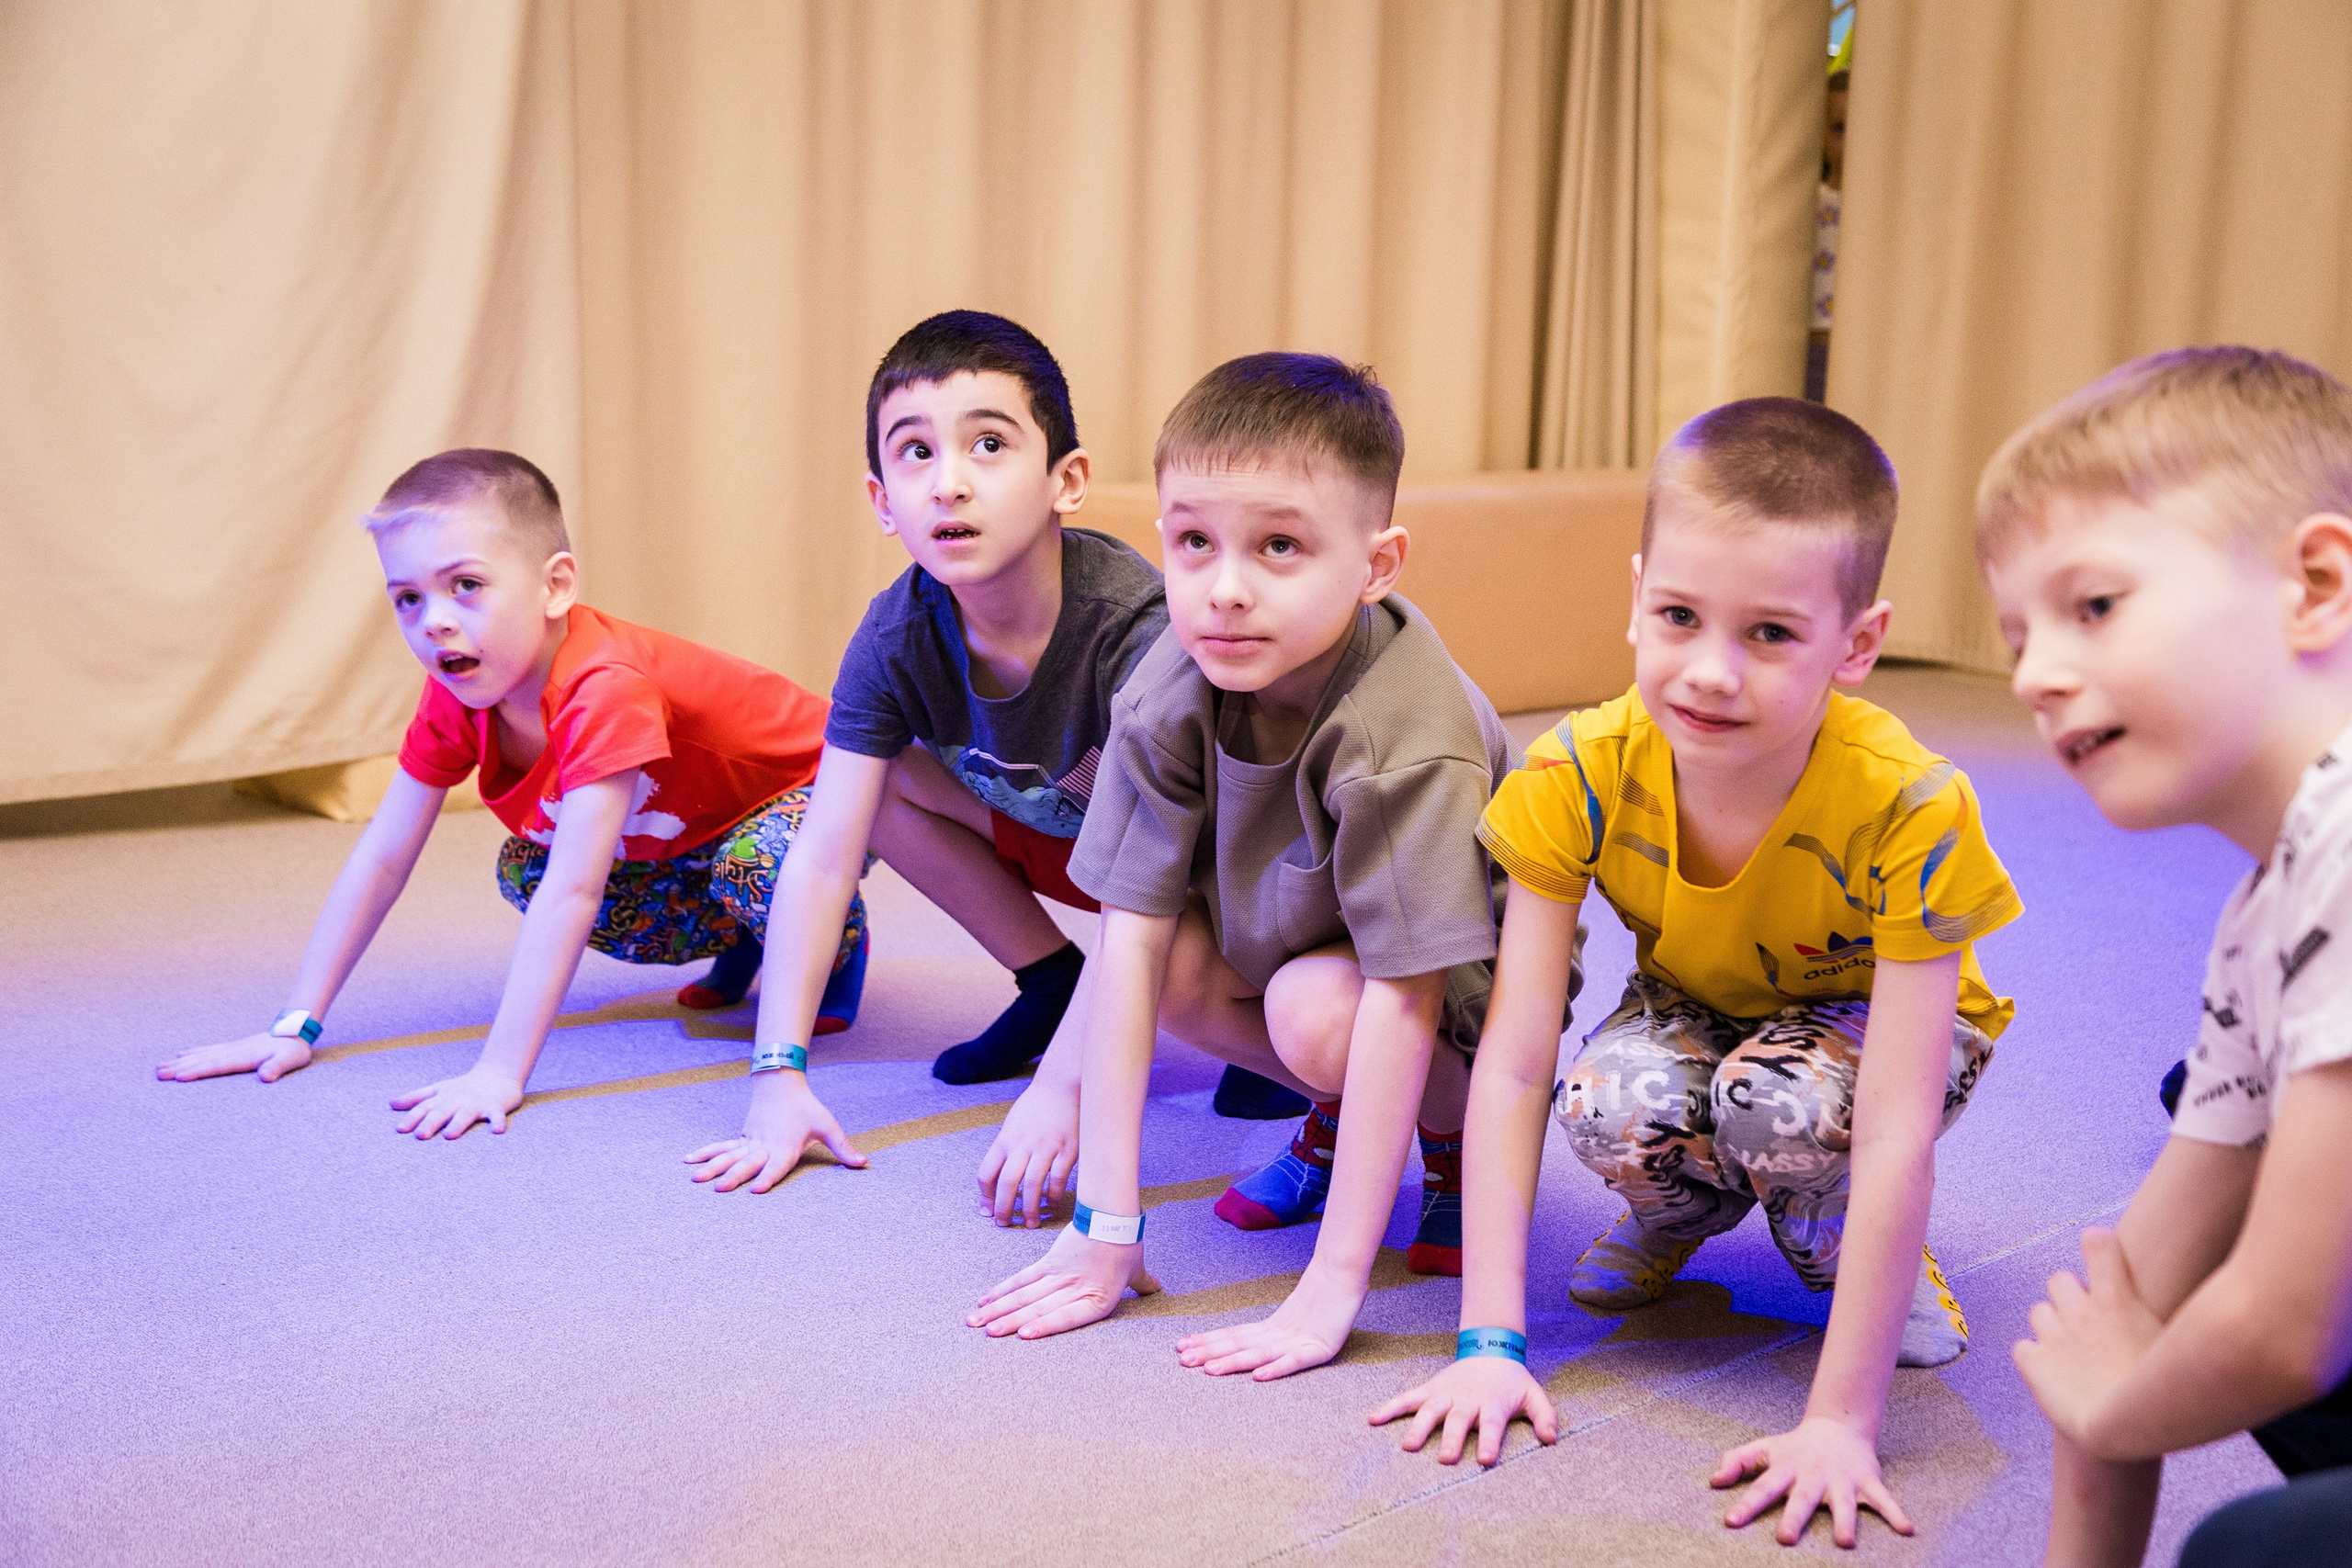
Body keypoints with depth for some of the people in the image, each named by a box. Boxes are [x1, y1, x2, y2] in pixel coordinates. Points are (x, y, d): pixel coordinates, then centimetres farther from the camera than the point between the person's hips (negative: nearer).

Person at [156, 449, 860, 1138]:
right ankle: (738, 937, 12)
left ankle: (832, 938, -2)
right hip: (674, 835, 8)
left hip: (810, 788, -8)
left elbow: (572, 894, -46)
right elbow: (380, 858, -11)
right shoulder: (455, 695, -16)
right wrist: (295, 1027, -16)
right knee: (522, 872, -6)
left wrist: (498, 1074, -49)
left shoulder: (604, 690, -40)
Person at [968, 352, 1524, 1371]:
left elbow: (1402, 995, -37)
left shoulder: (1409, 733, -37)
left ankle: (1459, 1138, 0)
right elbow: (1129, 942, -22)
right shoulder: (1172, 690, -23)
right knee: (1169, 956, -21)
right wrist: (1106, 1228, -26)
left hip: (1464, 986, -5)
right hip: (1283, 931, 6)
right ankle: (1344, 1115, 6)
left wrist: (1330, 1289, -38)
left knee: (1317, 1008, -33)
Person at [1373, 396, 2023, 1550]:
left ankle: (1849, 1255, -1)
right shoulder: (1578, 776, -30)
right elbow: (1511, 1066, -28)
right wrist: (1490, 1343, -34)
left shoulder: (1908, 809, -37)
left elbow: (1897, 1131, -38)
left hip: (1871, 1018, -2)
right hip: (1696, 1006, 2)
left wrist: (1841, 1423, -41)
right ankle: (1688, 1210, 4)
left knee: (1780, 1103, -36)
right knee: (1613, 1108, -32)